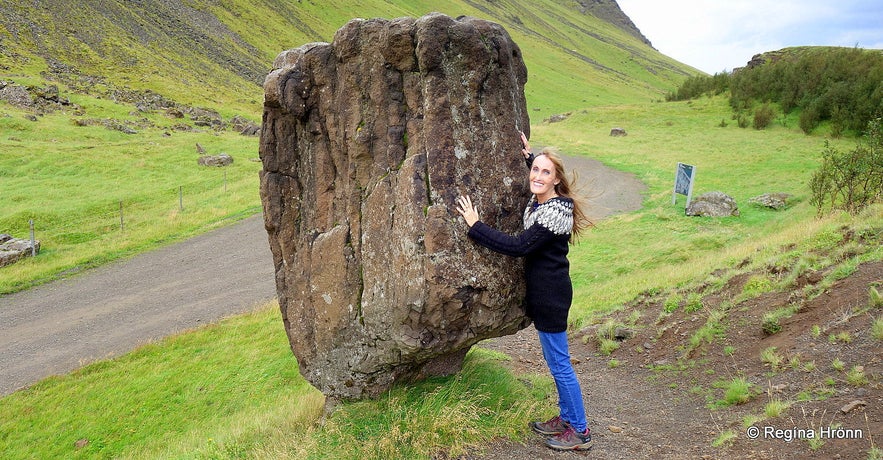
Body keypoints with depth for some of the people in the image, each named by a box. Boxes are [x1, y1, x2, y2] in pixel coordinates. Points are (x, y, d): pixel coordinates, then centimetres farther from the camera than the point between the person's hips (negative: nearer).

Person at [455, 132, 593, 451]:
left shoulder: (554, 212, -24)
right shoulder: (539, 201, 4)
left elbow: (517, 246, -28)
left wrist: (475, 225, -23)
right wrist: (528, 156, 22)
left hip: (551, 295, -10)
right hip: (543, 291, 10)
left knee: (559, 364, 2)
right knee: (555, 362, 20)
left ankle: (580, 431, 17)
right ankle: (566, 418, 35)